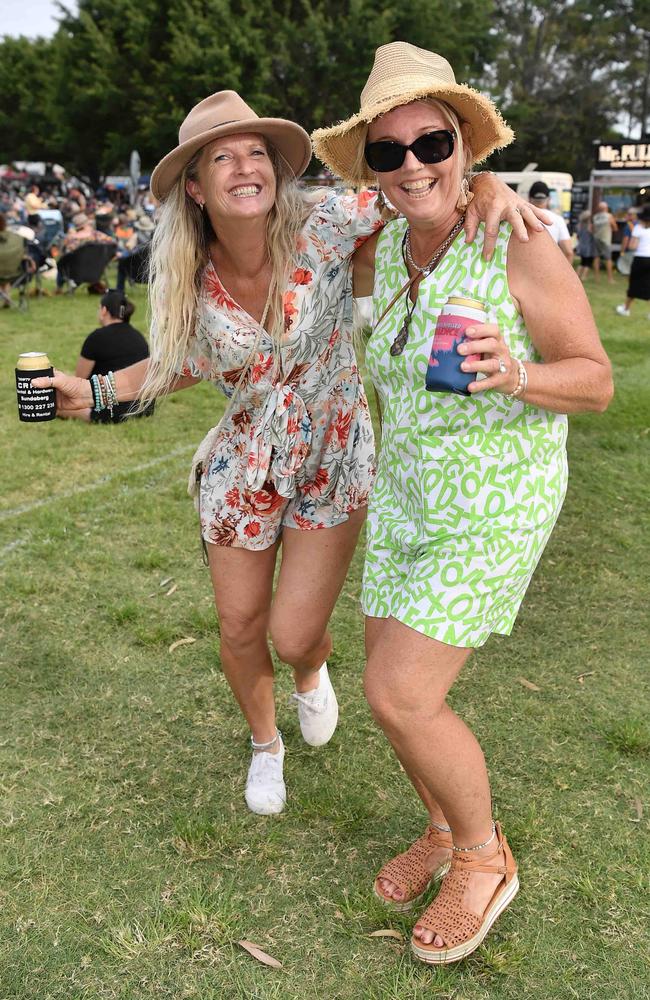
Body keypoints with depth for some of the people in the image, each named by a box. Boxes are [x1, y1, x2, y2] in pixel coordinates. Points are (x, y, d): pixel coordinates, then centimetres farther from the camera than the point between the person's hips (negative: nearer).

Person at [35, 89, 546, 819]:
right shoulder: (191, 280, -10)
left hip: (333, 463, -2)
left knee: (295, 637, -3)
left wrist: (487, 185, -29)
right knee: (239, 630, 12)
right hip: (241, 468, 3)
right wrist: (94, 391, -1)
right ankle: (264, 745, 45)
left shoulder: (322, 226, -19)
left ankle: (312, 670, 40)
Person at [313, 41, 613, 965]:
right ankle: (444, 830, 38)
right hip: (406, 494, 7)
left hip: (495, 505, -7)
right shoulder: (382, 255, 1)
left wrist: (514, 375, -31)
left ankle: (485, 858, 18)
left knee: (400, 695, -10)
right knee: (390, 685, 11)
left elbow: (597, 380, -13)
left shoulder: (520, 247, -18)